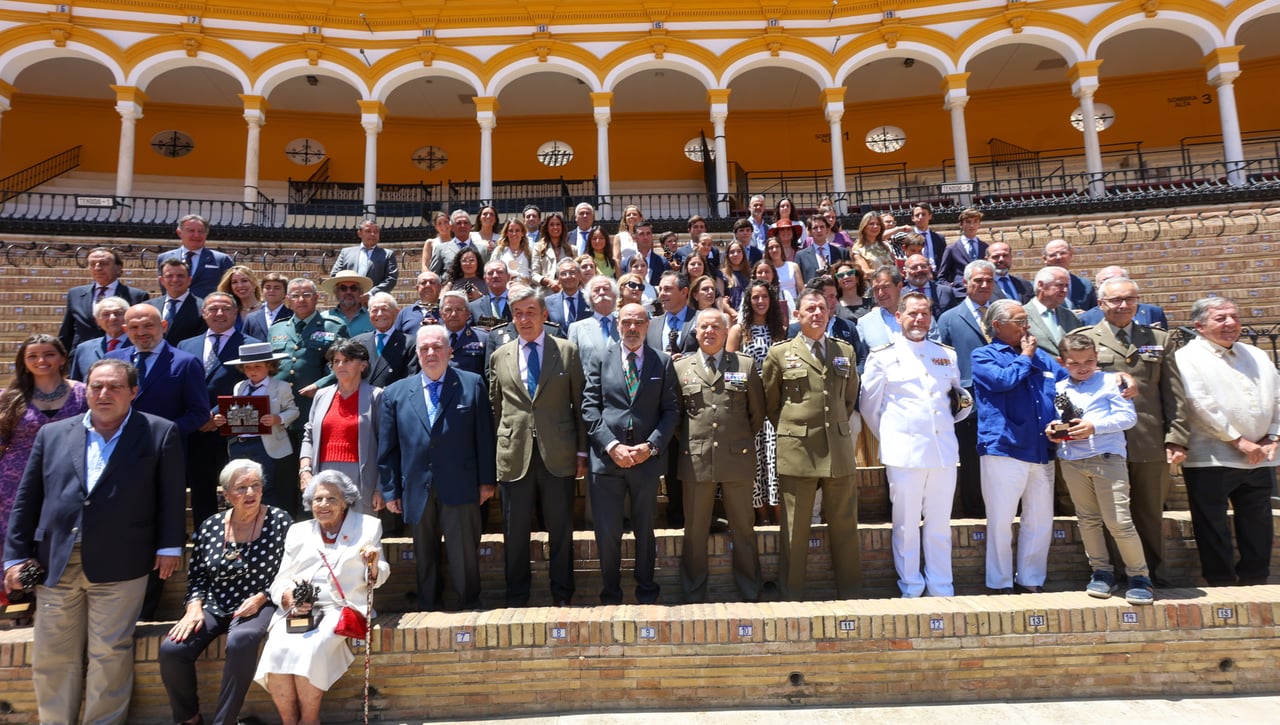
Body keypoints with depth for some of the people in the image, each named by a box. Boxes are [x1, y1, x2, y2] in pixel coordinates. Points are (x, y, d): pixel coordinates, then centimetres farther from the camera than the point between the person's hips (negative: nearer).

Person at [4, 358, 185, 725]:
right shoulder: (52, 433, 11)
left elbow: (172, 494, 1)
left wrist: (170, 546, -2)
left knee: (109, 654, 3)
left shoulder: (160, 433, 2)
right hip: (56, 562, 4)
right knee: (51, 656, 11)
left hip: (118, 565, -3)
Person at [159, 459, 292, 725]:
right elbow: (197, 575, 11)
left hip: (257, 606, -4)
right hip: (213, 606, 4)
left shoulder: (280, 522, -5)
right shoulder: (210, 527, 5)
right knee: (171, 649, -19)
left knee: (240, 641, -35)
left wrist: (260, 598, -14)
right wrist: (194, 607, -5)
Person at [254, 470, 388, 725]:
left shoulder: (368, 527, 11)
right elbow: (279, 583, 14)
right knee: (277, 650, -26)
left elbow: (376, 580, 9)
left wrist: (373, 565, -14)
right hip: (296, 610, 3)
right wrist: (289, 597, -9)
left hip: (340, 608, -3)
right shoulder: (298, 532, 18)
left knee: (308, 650, -29)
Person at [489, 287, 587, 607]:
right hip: (514, 456, 1)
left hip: (558, 456, -1)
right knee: (515, 532, 8)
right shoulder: (499, 357, 10)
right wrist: (497, 452, 7)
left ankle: (562, 595, 22)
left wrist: (582, 451, 1)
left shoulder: (568, 352, 5)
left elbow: (580, 405, 4)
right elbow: (495, 408, 13)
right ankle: (516, 598, 22)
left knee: (561, 530, 7)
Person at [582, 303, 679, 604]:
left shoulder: (663, 362, 6)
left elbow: (671, 410, 3)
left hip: (647, 458, 1)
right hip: (607, 457, 0)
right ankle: (610, 596, 22)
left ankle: (646, 593, 29)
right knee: (607, 532, 4)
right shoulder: (601, 359, 5)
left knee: (645, 530, 13)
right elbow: (590, 408, -1)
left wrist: (652, 446, -10)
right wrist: (611, 445, -11)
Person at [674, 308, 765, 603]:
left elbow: (757, 413, 12)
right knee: (695, 532, 7)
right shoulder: (681, 367, 7)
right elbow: (674, 415, 11)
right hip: (696, 461, 0)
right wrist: (687, 444, 5)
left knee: (743, 530, 8)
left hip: (738, 459, 0)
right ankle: (694, 597, 19)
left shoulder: (746, 365, 6)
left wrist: (742, 442, 10)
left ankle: (750, 594, 21)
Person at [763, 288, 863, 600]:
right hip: (797, 453, -3)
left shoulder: (846, 351, 11)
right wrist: (791, 433, 6)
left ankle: (851, 594, 22)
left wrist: (840, 429, 13)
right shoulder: (779, 354, 2)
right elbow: (770, 404, 9)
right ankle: (792, 596, 16)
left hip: (839, 452, 3)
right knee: (794, 530, 4)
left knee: (845, 527, 9)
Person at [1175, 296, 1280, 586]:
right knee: (1213, 525, 0)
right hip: (1211, 459, -6)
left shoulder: (1256, 356, 16)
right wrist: (1239, 441, -13)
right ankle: (1221, 582, 11)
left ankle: (1255, 581, 23)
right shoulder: (1188, 357, -5)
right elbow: (1202, 406, -13)